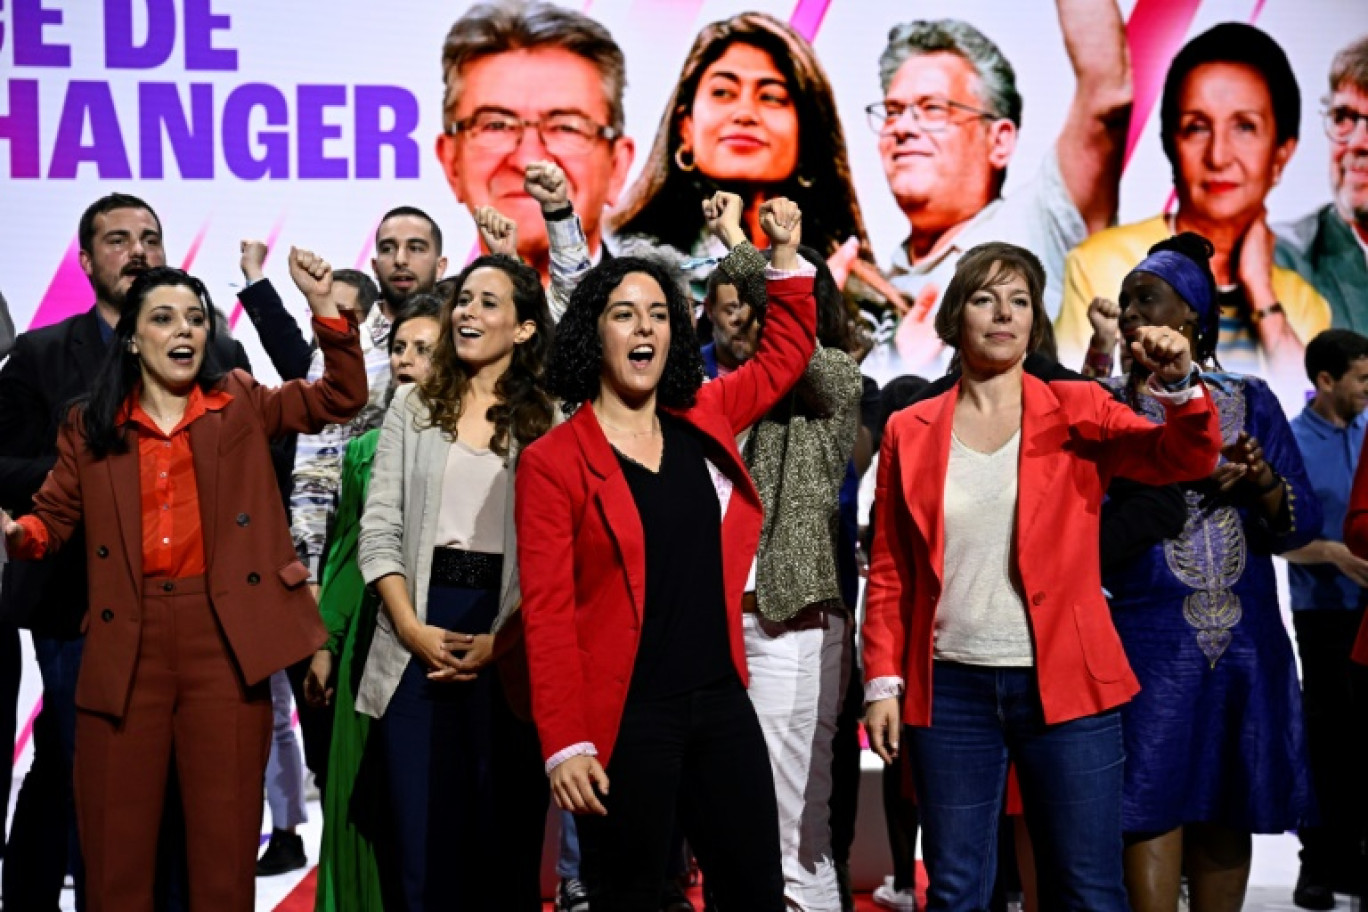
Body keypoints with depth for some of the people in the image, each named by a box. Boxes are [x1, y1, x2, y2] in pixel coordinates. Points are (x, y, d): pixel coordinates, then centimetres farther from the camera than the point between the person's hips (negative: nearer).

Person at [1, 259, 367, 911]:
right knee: (116, 835, 5)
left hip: (224, 635, -1)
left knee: (226, 830, 5)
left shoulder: (241, 405, 9)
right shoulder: (89, 426, 10)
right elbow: (53, 518, 10)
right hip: (127, 640, 1)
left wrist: (323, 305, -9)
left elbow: (342, 396, 3)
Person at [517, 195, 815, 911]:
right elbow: (548, 612, -10)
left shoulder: (705, 423, 9)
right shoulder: (554, 461, -6)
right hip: (623, 717, -5)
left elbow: (785, 354, 26)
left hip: (722, 704, 5)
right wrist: (564, 744, -15)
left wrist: (785, 256, 15)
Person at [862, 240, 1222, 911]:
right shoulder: (911, 432, 6)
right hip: (950, 691, 1)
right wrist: (882, 681, 0)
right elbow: (889, 573, 7)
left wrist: (1179, 383, -27)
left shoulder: (1077, 412, 4)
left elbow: (1185, 458, -9)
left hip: (1066, 684, -1)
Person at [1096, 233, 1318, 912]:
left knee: (1227, 813, 7)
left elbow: (1303, 525, 7)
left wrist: (1262, 480, -12)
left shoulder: (1249, 402, 11)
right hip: (1151, 642, -2)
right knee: (1152, 810, -8)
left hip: (1247, 645, 3)